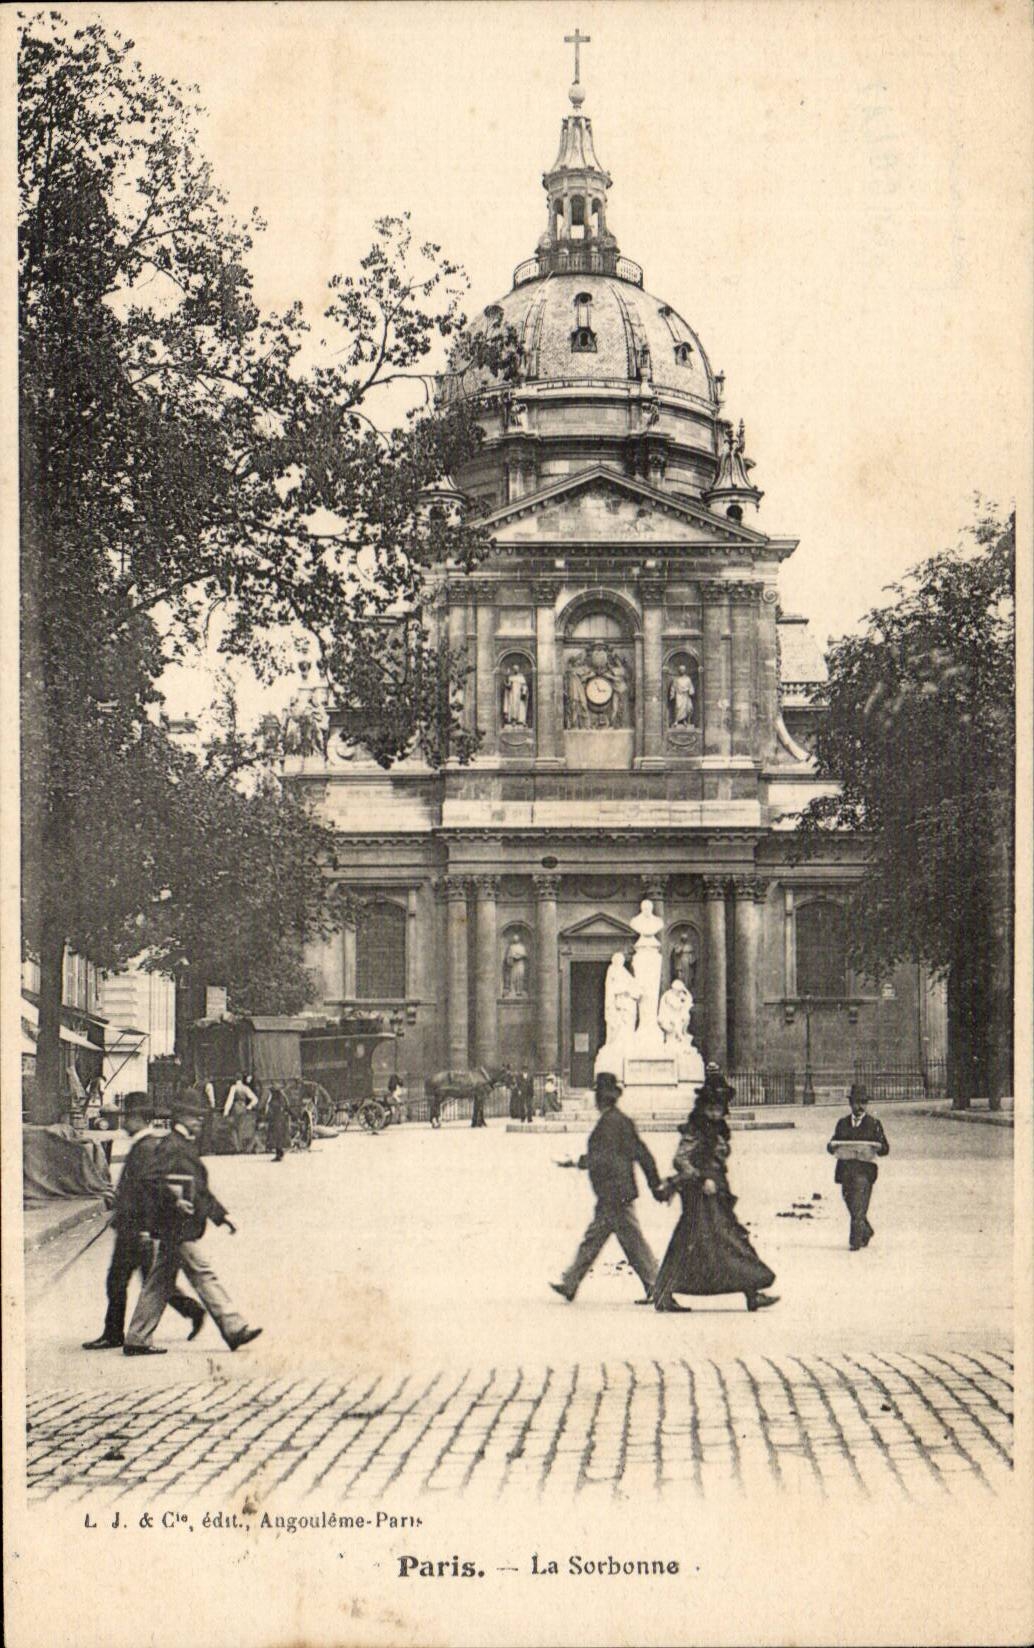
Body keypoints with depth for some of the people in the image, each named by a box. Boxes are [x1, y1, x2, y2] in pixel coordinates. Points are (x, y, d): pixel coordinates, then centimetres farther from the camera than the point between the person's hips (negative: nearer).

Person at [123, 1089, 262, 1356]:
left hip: (176, 1229, 10)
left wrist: (221, 1215, 23)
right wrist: (175, 1201, -28)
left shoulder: (186, 1147, 21)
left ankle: (136, 1340, 12)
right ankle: (233, 1328, -5)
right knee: (203, 1275, -7)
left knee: (160, 1283, 10)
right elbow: (150, 1178, -21)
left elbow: (200, 1190, 27)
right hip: (178, 1227, -10)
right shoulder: (169, 1146, -11)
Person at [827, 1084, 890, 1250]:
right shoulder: (843, 1123, 16)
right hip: (845, 1172, 4)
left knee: (858, 1208, -13)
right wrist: (832, 1146, -9)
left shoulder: (874, 1124, 7)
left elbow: (885, 1149, 5)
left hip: (864, 1172, -4)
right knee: (852, 1207, 12)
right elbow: (832, 1146, 15)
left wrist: (877, 1146, -17)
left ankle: (855, 1242, -10)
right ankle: (867, 1232, 35)